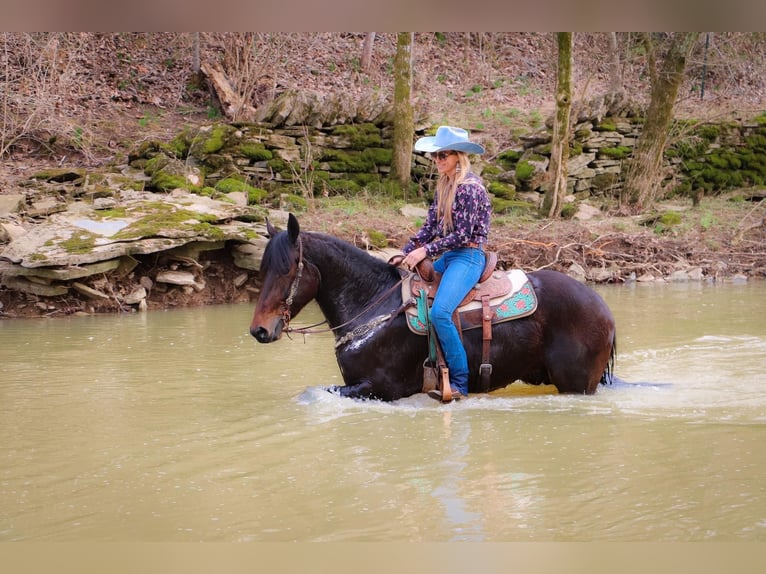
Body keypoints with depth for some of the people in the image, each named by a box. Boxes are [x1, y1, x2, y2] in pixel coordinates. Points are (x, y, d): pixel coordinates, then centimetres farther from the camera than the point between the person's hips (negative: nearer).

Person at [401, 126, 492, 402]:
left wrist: (425, 251, -17)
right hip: (448, 256, 10)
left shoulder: (470, 187, -15)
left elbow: (462, 235, -18)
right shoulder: (444, 184, 12)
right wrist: (407, 252, 2)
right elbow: (430, 226, 13)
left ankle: (459, 382, -22)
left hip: (468, 257, -10)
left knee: (440, 312, -29)